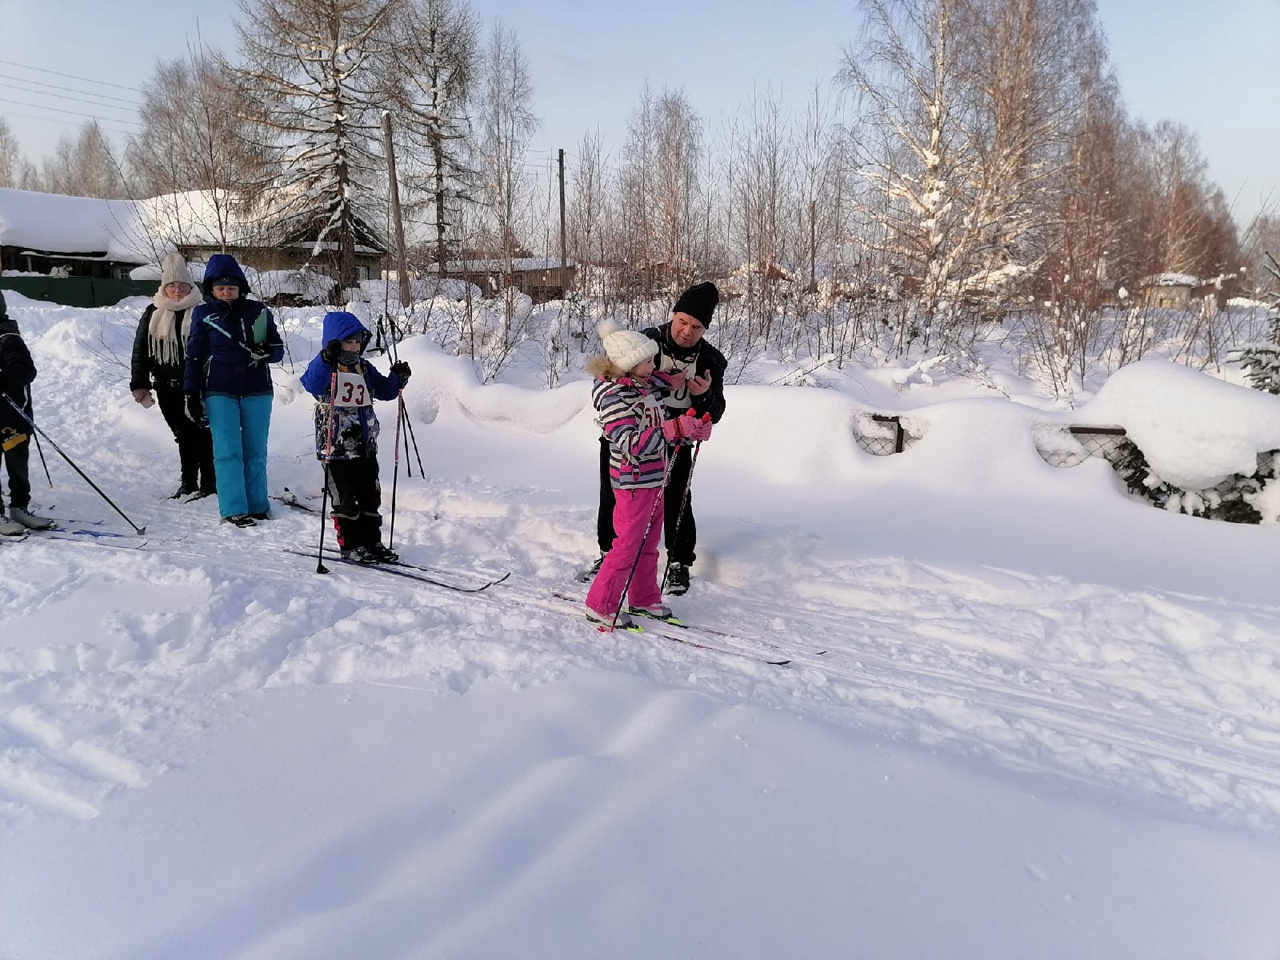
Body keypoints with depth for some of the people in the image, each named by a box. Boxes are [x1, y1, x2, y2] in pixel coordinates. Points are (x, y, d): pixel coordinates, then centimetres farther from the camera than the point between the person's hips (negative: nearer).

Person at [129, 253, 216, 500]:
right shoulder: (153, 313, 7)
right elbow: (140, 350, 9)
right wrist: (139, 385, 4)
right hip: (167, 387, 3)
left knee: (201, 432, -3)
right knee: (184, 435, 9)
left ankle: (208, 482, 6)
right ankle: (188, 483, 19)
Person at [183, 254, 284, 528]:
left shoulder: (258, 312, 5)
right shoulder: (203, 314, 5)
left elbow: (278, 350, 7)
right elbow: (194, 356, 8)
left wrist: (265, 351, -16)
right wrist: (191, 394, 3)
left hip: (257, 391, 1)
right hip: (219, 392, -1)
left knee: (255, 451, 6)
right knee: (228, 451, -6)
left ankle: (257, 505, 17)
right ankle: (234, 509, -2)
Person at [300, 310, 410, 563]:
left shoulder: (364, 367, 12)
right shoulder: (325, 366, -9)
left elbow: (384, 390, 19)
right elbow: (311, 384, -30)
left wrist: (398, 378, 0)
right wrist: (326, 359, -43)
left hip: (366, 445, 7)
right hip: (337, 446, -7)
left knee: (370, 497, 11)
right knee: (345, 499, 2)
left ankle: (372, 542, 21)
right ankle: (351, 546, 12)